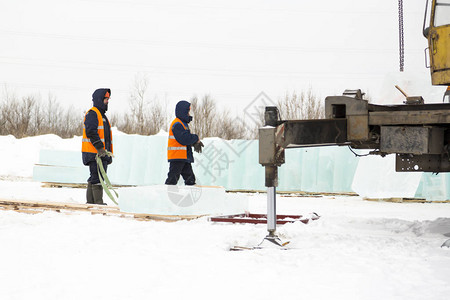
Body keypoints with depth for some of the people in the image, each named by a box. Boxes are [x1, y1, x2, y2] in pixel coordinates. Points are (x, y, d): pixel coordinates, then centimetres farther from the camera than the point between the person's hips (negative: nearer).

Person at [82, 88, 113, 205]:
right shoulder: (92, 113, -8)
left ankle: (90, 201, 14)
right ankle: (98, 202, -14)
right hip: (94, 153, -10)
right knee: (97, 177, -12)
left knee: (95, 177, 10)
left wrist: (109, 153, 25)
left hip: (102, 153, 10)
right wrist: (100, 148, -24)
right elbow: (91, 132, -20)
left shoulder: (102, 115, 24)